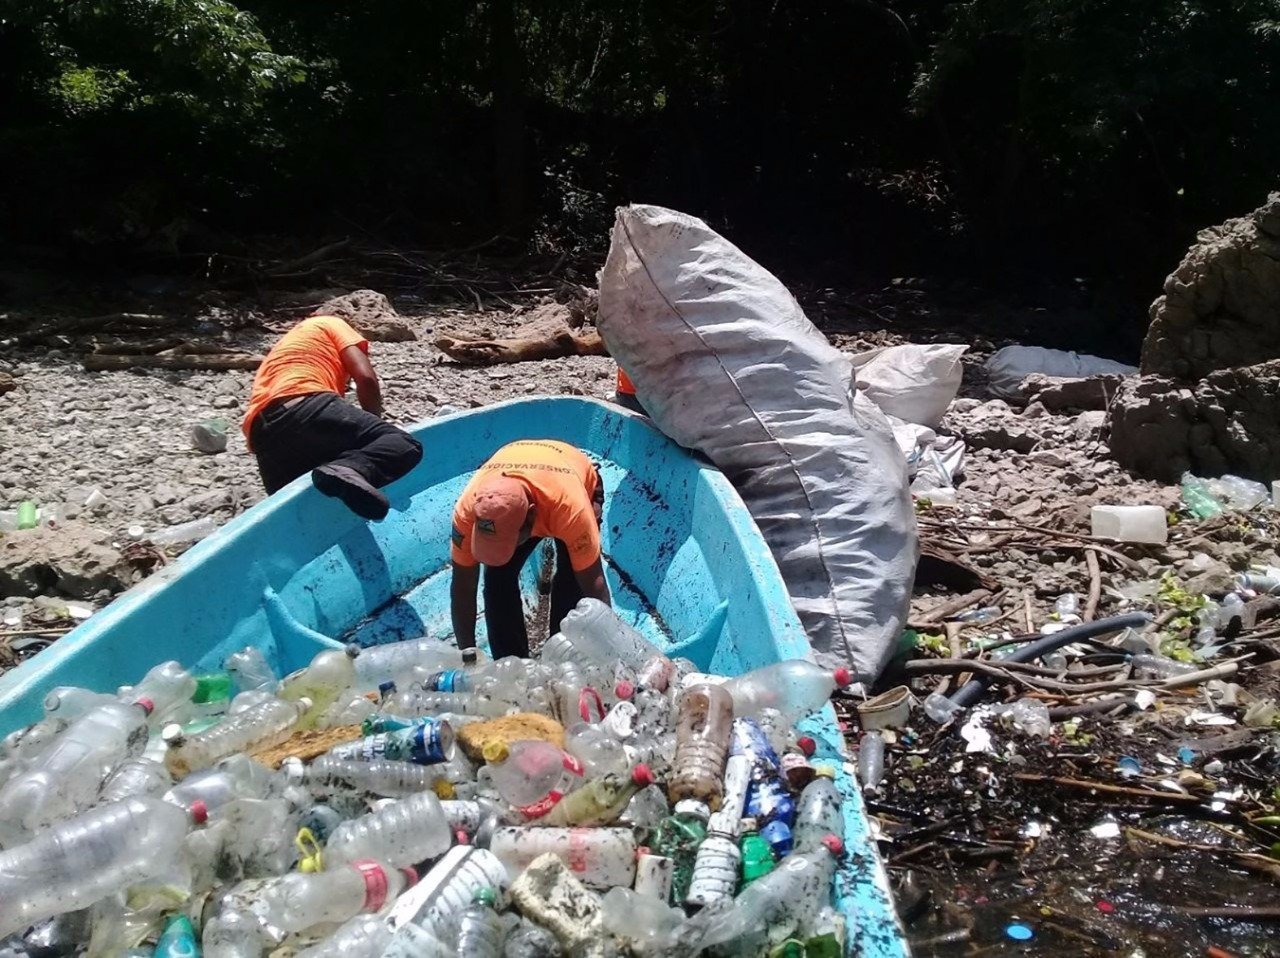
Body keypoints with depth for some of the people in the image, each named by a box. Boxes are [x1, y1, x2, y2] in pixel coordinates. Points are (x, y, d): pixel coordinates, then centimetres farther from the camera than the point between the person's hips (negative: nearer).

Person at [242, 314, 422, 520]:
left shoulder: (283, 348, 44)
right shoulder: (330, 324, 25)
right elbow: (366, 379, 8)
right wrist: (374, 425, 21)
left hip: (265, 437, 7)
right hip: (308, 407, -7)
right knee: (406, 445, -9)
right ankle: (348, 470, -38)